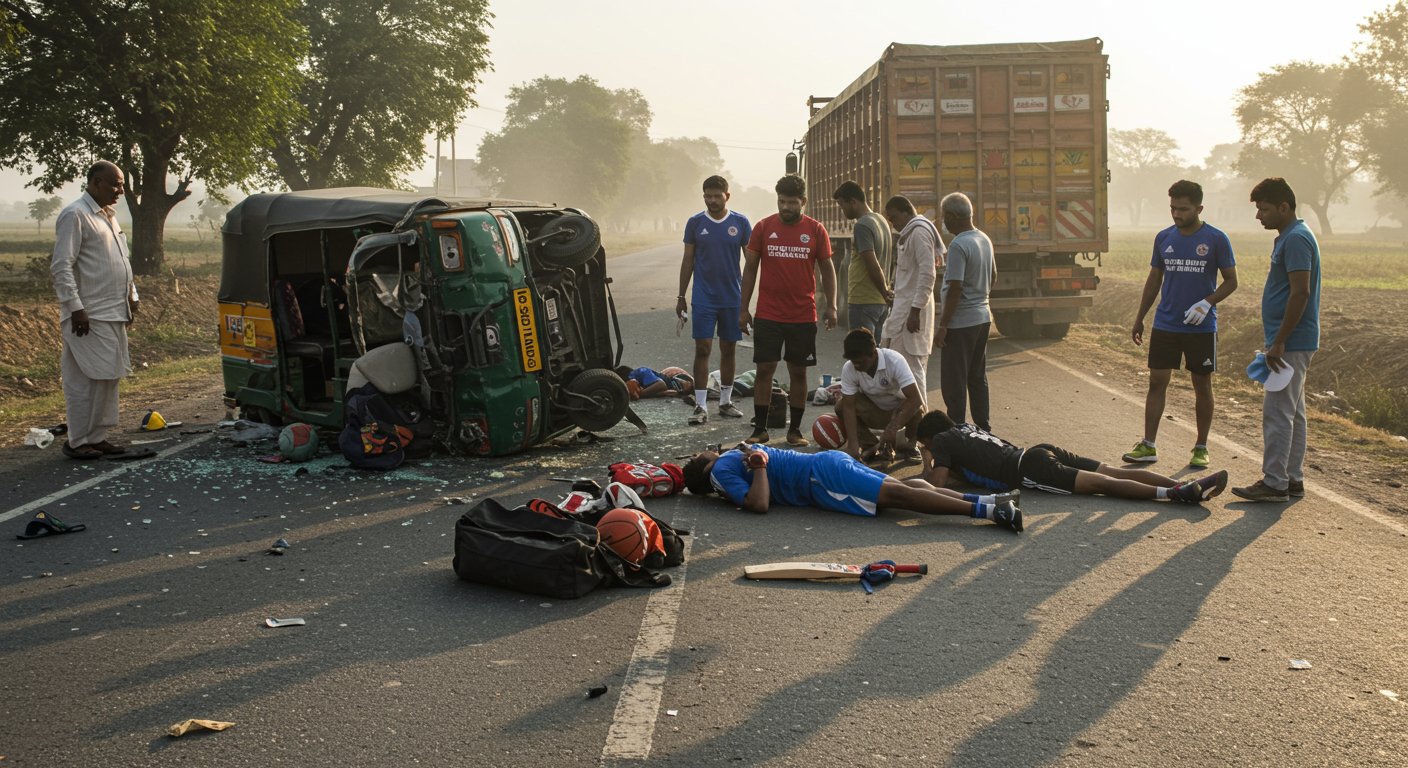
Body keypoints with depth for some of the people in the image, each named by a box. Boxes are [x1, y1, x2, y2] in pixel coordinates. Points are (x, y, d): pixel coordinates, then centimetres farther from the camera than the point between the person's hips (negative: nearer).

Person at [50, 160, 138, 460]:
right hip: (90, 316, -9)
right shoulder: (75, 215, -11)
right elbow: (61, 266, -16)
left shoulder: (109, 215, 17)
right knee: (86, 379, -6)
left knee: (109, 377, 11)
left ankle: (97, 437, 19)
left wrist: (131, 295, 20)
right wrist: (75, 308, -20)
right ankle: (77, 441, 2)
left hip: (115, 313, 9)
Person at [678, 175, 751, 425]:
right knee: (703, 349, -4)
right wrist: (681, 296, 5)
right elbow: (688, 261, 6)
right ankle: (700, 406, -2)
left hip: (732, 298, 1)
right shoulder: (695, 223, 1)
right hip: (704, 298, -1)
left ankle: (725, 402, 21)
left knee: (728, 349, 9)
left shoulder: (741, 223, 1)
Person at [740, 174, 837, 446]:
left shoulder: (816, 230, 1)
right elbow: (750, 268, 5)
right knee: (764, 370, 0)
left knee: (799, 372, 6)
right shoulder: (763, 227, 1)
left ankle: (795, 430, 15)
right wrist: (743, 308, 3)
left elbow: (827, 269, 7)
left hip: (803, 316, 0)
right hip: (768, 315, 0)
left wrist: (831, 306, -1)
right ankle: (760, 429, 9)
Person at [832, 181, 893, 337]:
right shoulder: (881, 220, 12)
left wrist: (885, 292, -8)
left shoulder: (862, 226, -15)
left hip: (863, 302, -9)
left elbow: (873, 265, -20)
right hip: (881, 301, 9)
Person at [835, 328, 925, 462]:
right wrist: (853, 444, -36)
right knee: (841, 407, -23)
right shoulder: (848, 369, -22)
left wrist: (893, 428, -48)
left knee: (917, 409, -36)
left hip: (901, 409, -3)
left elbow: (915, 399, -38)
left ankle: (910, 444, -4)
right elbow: (849, 406, -24)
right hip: (873, 412, 3)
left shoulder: (894, 361, -32)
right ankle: (872, 447, -7)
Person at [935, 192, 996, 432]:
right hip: (982, 317, 9)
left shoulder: (958, 245, -19)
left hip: (961, 322, -9)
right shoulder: (984, 239, 8)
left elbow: (955, 288, -22)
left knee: (954, 382, -2)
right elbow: (993, 275, 20)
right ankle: (983, 428, 23)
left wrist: (942, 326, -19)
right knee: (978, 378, 17)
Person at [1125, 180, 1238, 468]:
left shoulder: (1216, 239, -5)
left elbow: (1231, 281, -2)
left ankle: (1201, 448, 17)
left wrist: (1207, 303, -19)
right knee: (1157, 382, 0)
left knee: (1202, 385, 7)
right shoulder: (1163, 238, 5)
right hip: (1165, 325, 3)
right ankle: (1148, 446, 5)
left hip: (1202, 328, -3)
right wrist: (1139, 319, 12)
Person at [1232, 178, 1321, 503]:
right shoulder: (1290, 237, 16)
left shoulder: (1296, 239, -17)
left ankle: (1274, 483, -3)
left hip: (1290, 343, -11)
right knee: (1292, 412, 13)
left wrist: (1278, 342, -22)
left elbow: (1301, 293, -23)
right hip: (1293, 343, 11)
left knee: (1277, 413, -7)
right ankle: (1293, 479, 19)